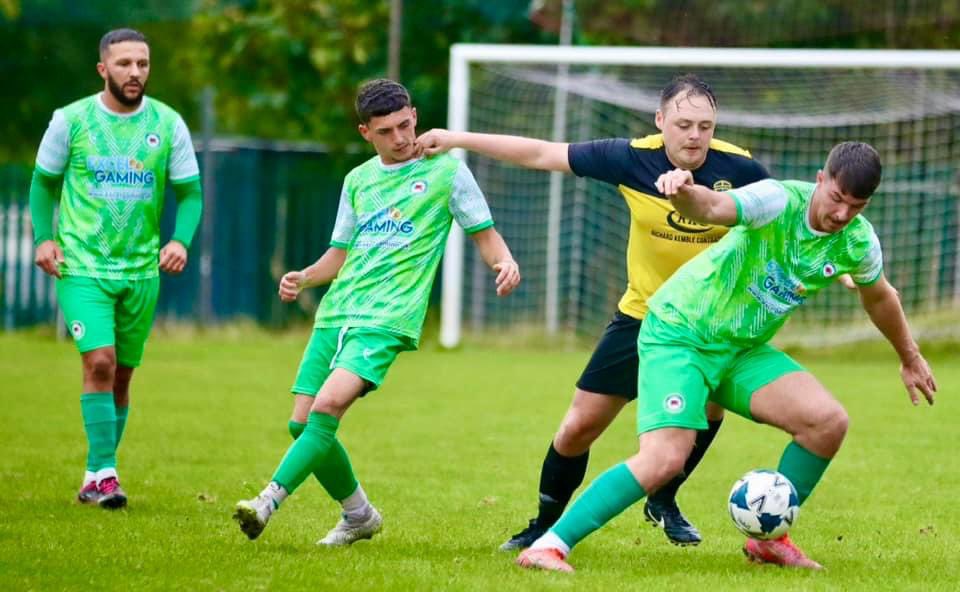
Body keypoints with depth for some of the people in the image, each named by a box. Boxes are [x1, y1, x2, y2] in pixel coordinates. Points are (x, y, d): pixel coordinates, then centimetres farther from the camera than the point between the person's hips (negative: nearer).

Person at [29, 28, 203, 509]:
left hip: (141, 269, 3)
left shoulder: (168, 125, 1)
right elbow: (44, 181, 8)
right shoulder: (71, 121, -3)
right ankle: (103, 473, -15)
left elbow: (189, 192, 5)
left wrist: (180, 240, -13)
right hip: (83, 265, -3)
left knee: (121, 376, 8)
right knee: (99, 361, -19)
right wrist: (43, 237, -6)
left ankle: (96, 479, 20)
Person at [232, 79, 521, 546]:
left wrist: (504, 262, -17)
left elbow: (485, 235, 5)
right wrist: (303, 278, 3)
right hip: (336, 313, 6)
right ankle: (358, 515, 20)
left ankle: (269, 502, -27)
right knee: (302, 424, 1)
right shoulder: (358, 180, 17)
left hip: (387, 318, -6)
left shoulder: (445, 170, 2)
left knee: (328, 405, -26)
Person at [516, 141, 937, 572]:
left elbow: (879, 297, 18)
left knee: (829, 422, -12)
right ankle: (549, 546, -17)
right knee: (664, 459, -23)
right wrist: (684, 193, -68)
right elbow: (711, 206, -44)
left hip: (743, 350, 6)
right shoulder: (780, 201, -24)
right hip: (678, 334, -6)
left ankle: (769, 538, 7)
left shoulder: (858, 242, -5)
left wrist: (909, 358, 31)